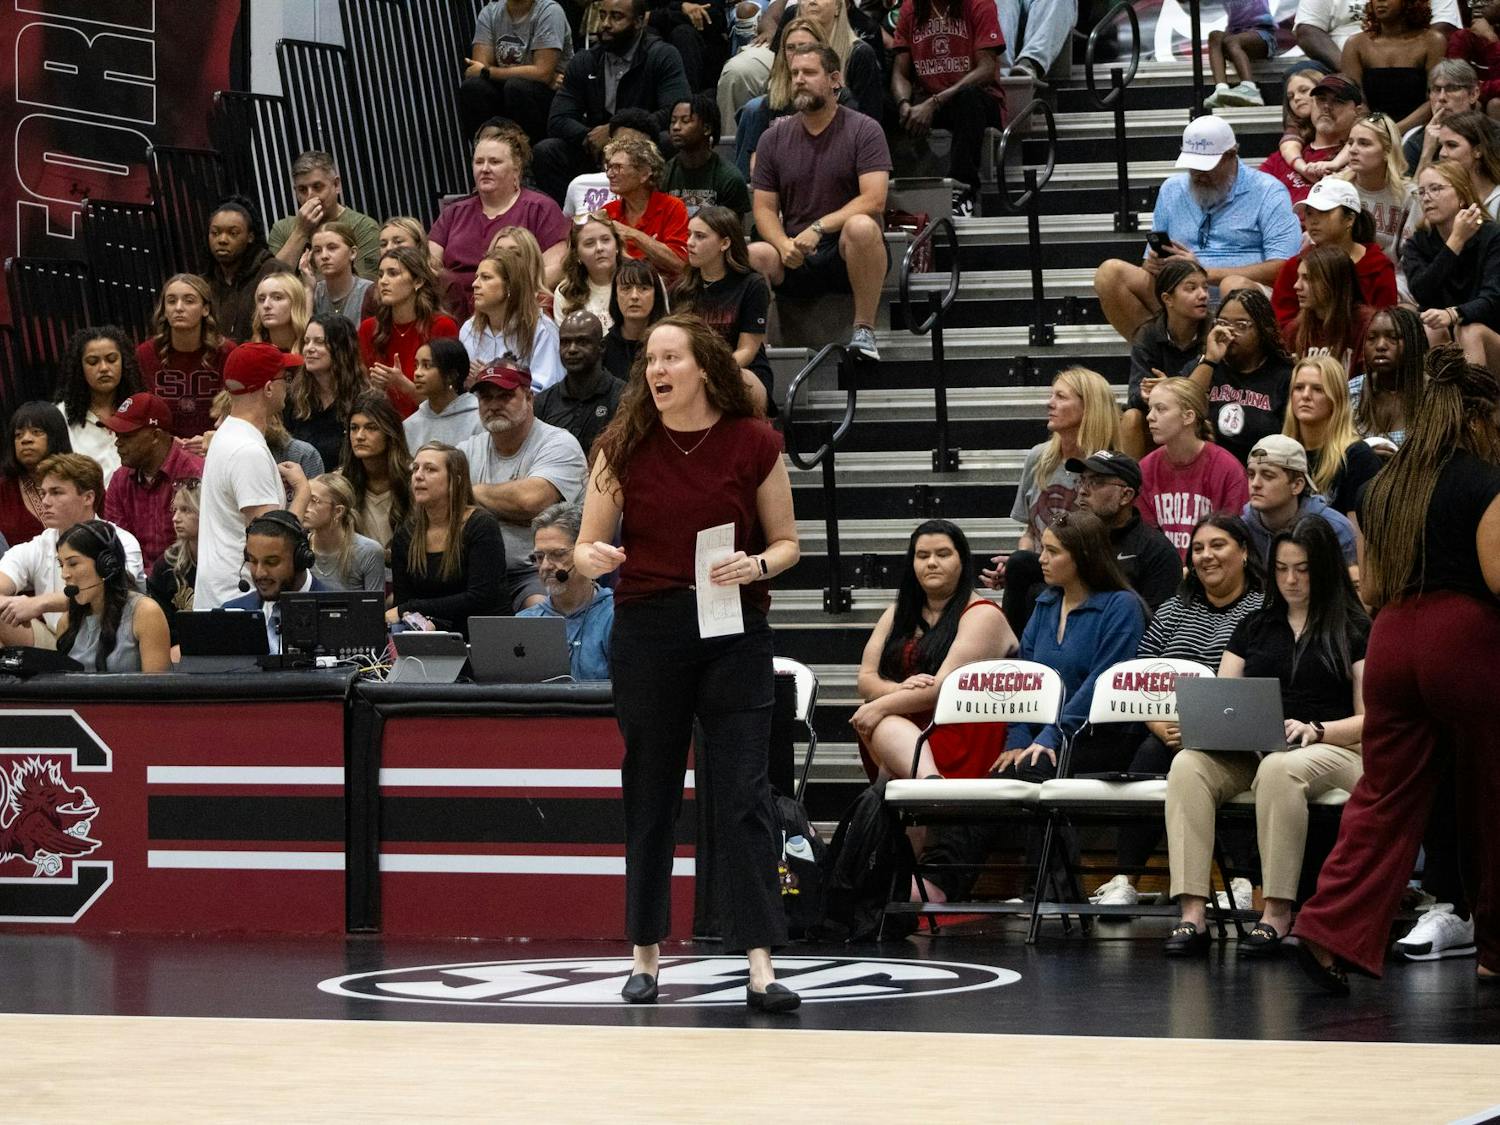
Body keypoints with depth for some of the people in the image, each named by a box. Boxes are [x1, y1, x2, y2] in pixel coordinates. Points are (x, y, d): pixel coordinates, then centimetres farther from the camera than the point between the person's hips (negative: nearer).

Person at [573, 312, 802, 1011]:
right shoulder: (626, 446, 0)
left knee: (743, 792, -7)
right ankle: (645, 954, 19)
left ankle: (760, 966, -9)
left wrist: (757, 566, -15)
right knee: (649, 791, 7)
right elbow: (588, 545, 3)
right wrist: (591, 559, -20)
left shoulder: (754, 443, -2)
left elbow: (786, 542, 6)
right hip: (647, 630, 1)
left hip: (735, 630, -1)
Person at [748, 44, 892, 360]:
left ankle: (863, 330, -24)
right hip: (794, 262, 2)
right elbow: (764, 209, 8)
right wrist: (784, 245, -14)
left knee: (861, 226, -37)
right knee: (753, 256, -30)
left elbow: (874, 200, -12)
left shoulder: (863, 130, -1)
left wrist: (819, 228, -22)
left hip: (849, 255, -2)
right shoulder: (774, 138, 11)